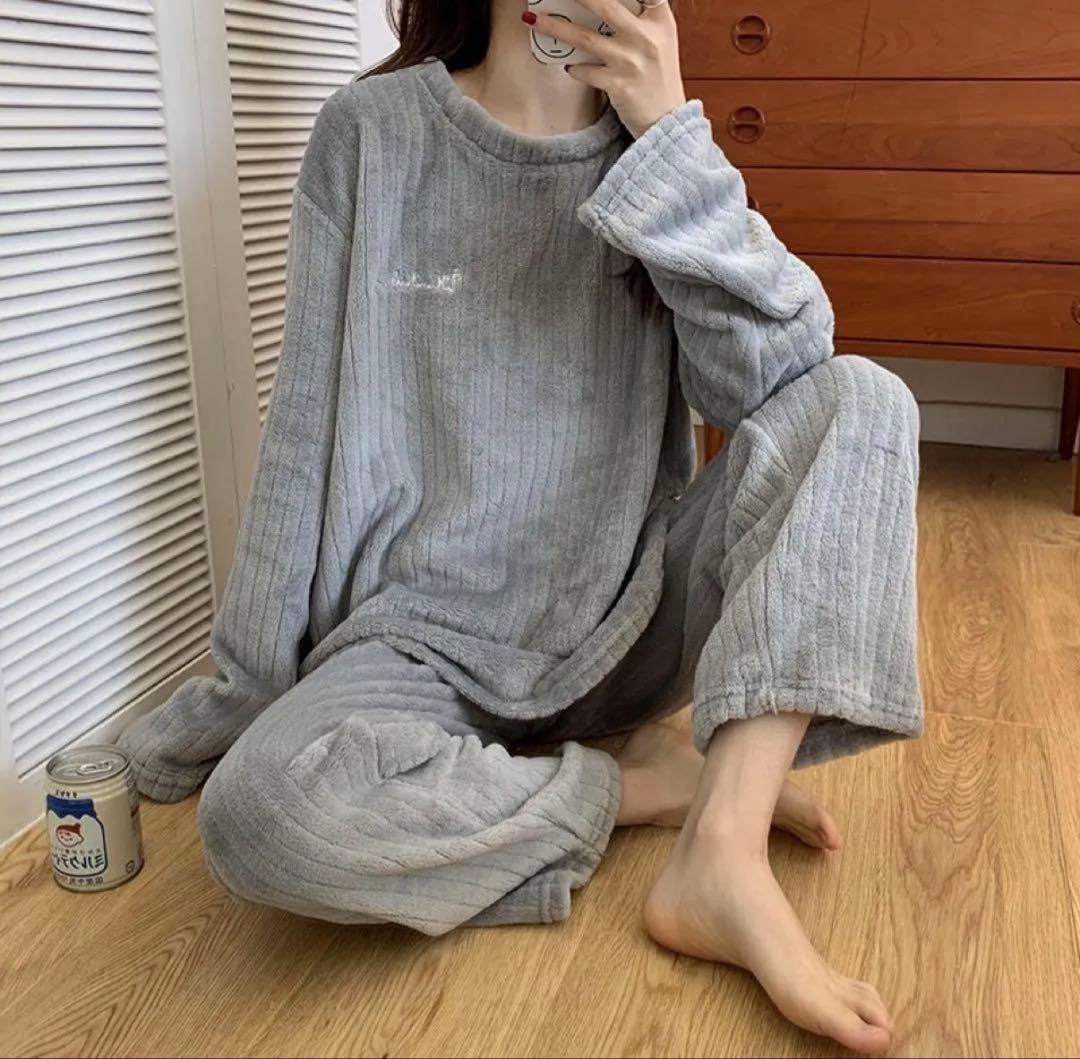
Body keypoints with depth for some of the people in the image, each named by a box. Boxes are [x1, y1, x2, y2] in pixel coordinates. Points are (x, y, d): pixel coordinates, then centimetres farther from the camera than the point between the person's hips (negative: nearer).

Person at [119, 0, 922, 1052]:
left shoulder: (656, 147, 4)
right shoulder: (372, 132, -3)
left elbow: (774, 379, -12)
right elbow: (308, 435, -2)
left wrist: (672, 136, -19)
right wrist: (244, 690, 1)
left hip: (628, 617, 3)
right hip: (429, 638, -2)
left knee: (863, 397, -14)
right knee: (263, 810, -32)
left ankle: (721, 855, -27)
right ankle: (651, 782, -9)